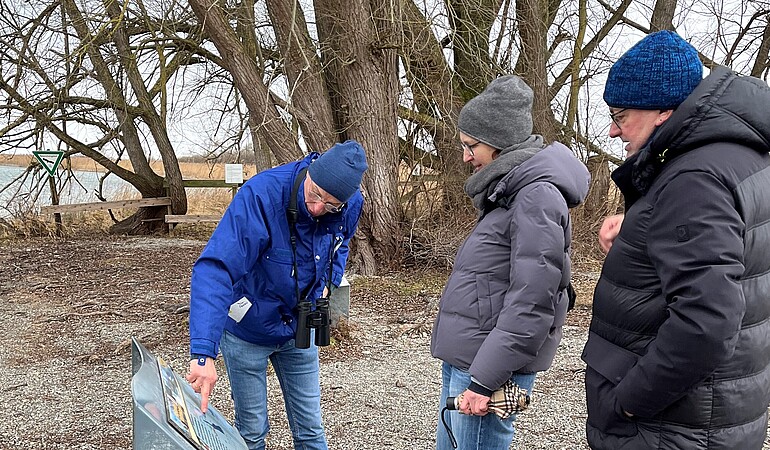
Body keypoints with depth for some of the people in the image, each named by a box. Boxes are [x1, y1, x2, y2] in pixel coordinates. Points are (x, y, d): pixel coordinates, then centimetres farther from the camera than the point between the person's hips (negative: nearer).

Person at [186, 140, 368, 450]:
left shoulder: (351, 204, -16)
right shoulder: (260, 195, -33)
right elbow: (215, 270, -42)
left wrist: (328, 282, -6)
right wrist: (204, 353, -51)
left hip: (300, 328, 4)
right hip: (248, 330, -3)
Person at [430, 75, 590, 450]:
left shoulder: (537, 196, -17)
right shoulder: (508, 191, 14)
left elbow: (530, 305, -23)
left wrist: (484, 380, -21)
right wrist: (467, 369, 19)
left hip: (490, 365, -10)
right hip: (460, 360, 10)